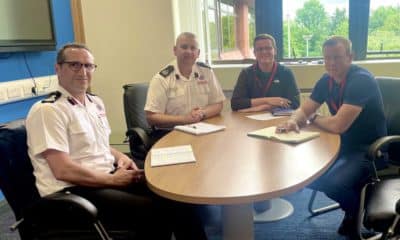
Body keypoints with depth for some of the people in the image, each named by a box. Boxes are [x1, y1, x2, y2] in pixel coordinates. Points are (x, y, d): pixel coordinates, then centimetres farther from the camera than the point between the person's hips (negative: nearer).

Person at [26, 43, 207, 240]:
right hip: (73, 190, -7)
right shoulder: (47, 111, -13)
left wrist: (119, 156, 3)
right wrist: (112, 179, -14)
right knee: (152, 210, -23)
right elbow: (63, 170, -19)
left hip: (107, 177, 7)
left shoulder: (96, 103, 12)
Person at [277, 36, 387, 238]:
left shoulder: (361, 80, -23)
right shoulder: (326, 80, 2)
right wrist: (293, 121, -20)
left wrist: (313, 118, -10)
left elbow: (338, 125, -31)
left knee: (332, 183, -30)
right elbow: (303, 110, 4)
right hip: (342, 144, 8)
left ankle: (359, 214, 7)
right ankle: (353, 207, 18)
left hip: (367, 150, -8)